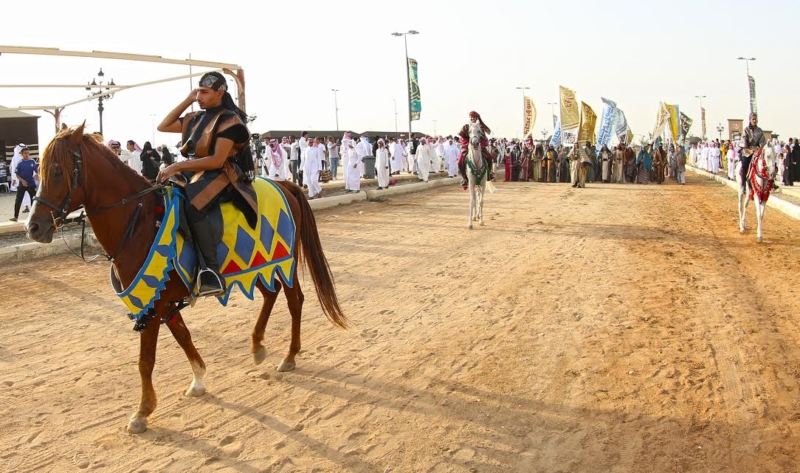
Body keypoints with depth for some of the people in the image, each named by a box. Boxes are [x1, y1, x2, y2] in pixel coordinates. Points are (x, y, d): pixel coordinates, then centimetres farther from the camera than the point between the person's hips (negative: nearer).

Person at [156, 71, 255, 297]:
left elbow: (217, 161, -18)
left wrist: (178, 166, -22)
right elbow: (163, 127, 19)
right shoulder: (196, 118, 16)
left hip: (222, 176, -9)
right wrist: (187, 101, 12)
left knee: (192, 206, -37)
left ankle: (211, 271, -35)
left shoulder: (230, 120, -9)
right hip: (195, 174, 9)